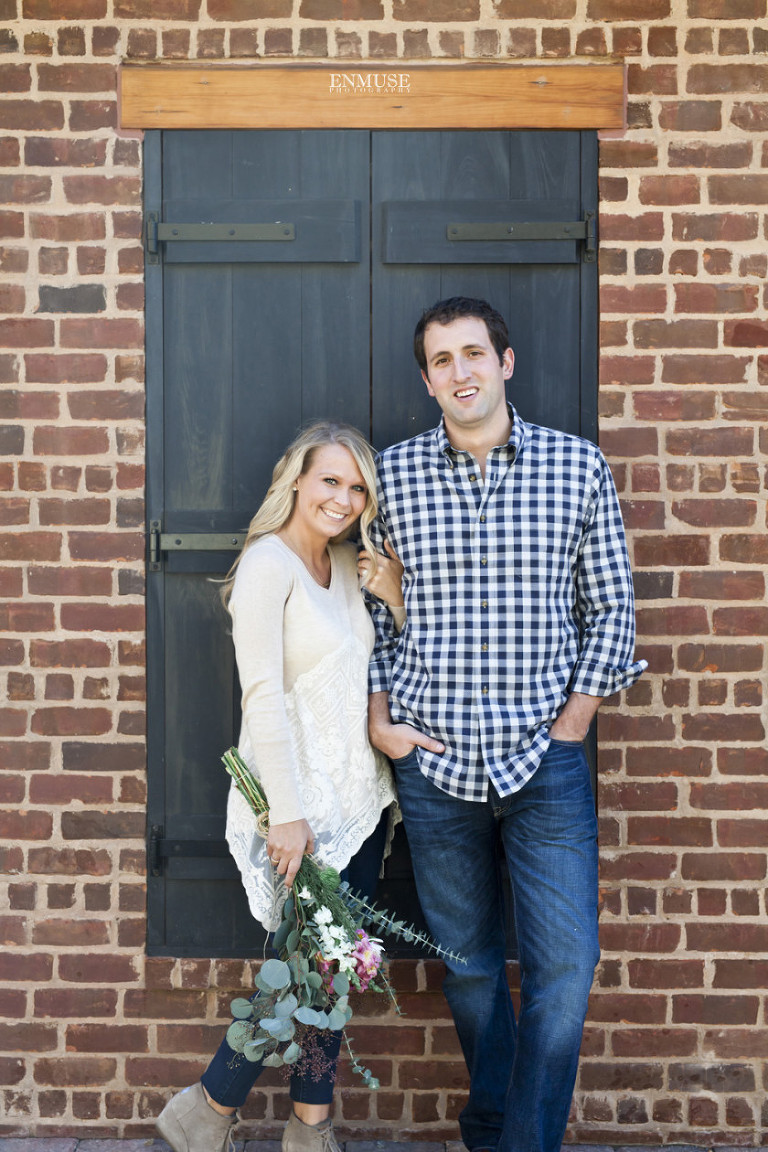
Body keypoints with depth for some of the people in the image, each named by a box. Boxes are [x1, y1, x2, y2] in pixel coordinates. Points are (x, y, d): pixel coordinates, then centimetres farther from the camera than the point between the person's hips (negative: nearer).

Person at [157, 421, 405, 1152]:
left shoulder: (348, 563, 10)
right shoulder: (268, 563, -12)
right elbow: (263, 694, -18)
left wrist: (394, 597, -2)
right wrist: (287, 814, -20)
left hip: (360, 799, 7)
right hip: (303, 803, -7)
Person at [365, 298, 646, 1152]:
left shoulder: (577, 466, 0)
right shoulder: (392, 474, 2)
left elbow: (610, 608, 4)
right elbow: (372, 608, 9)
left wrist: (574, 720, -3)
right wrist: (379, 719, 0)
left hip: (545, 757, -1)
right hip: (433, 760, 1)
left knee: (564, 962, -3)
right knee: (467, 962, 14)